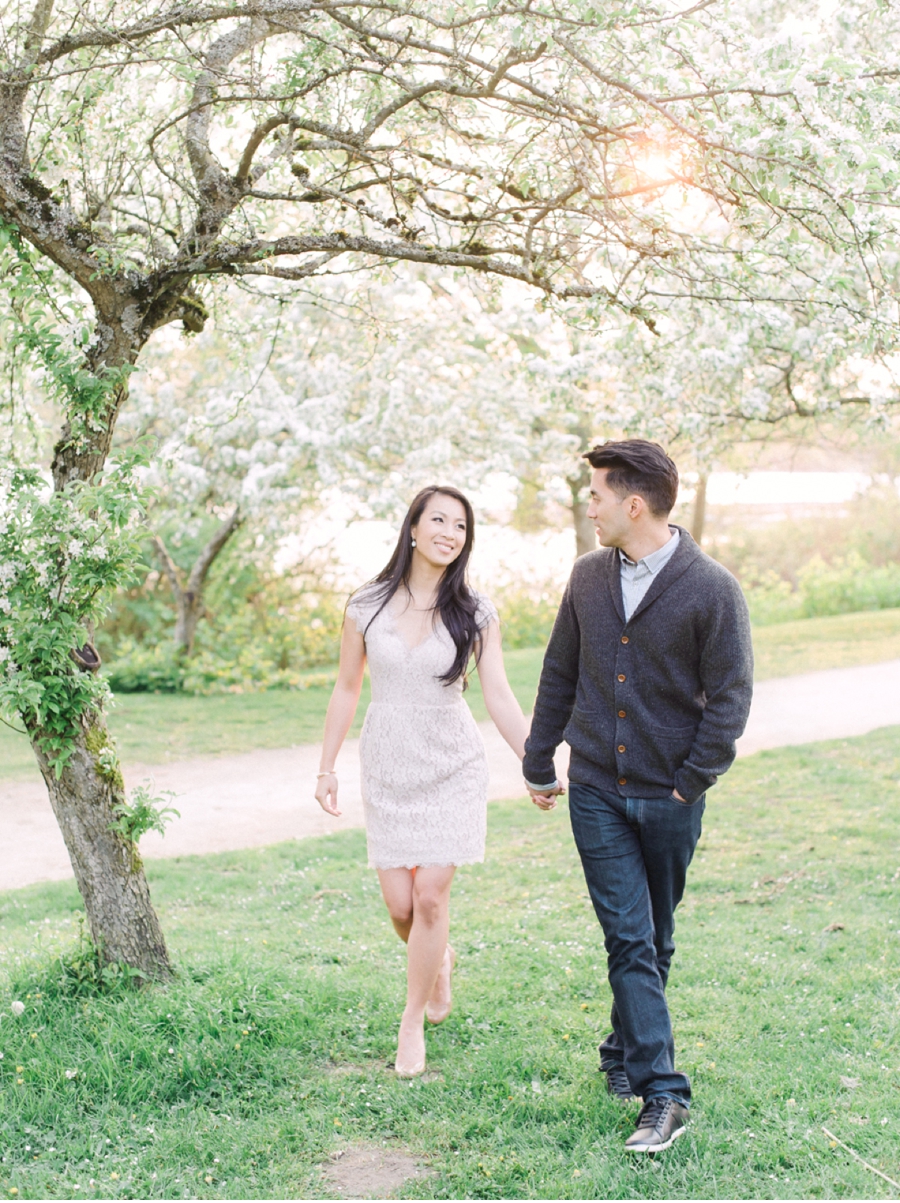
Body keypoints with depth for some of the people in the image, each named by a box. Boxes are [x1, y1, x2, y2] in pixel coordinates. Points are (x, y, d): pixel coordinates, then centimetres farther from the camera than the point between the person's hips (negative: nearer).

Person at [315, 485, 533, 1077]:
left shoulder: (475, 612, -5)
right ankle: (438, 960, 37)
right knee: (400, 904, 2)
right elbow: (347, 689, 6)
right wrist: (327, 767, 6)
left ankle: (413, 1022, 15)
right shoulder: (368, 605, -2)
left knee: (431, 896, -5)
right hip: (388, 766, 2)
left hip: (452, 767, -1)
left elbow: (500, 696, -7)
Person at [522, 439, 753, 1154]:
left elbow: (729, 699, -6)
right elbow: (560, 676, 12)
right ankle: (663, 1094, -1)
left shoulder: (712, 590, -11)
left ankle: (625, 1055, 32)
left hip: (668, 798, -2)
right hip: (596, 791, 2)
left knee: (654, 941, 12)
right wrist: (539, 764, 15)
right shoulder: (589, 577, 3)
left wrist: (692, 781, -8)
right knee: (629, 940, -5)